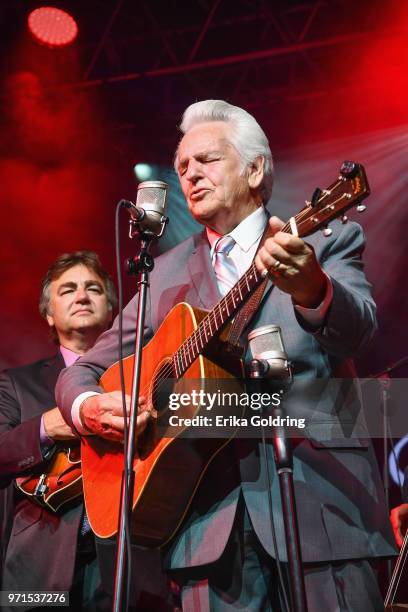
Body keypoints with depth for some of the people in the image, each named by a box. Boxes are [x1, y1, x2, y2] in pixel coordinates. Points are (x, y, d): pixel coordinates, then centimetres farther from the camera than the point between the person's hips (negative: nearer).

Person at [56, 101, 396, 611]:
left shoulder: (325, 240, 4)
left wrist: (311, 289, -36)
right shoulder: (165, 273, 12)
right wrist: (89, 407, -8)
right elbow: (83, 371, 14)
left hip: (318, 496, -2)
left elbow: (355, 330, -15)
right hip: (208, 515, 2)